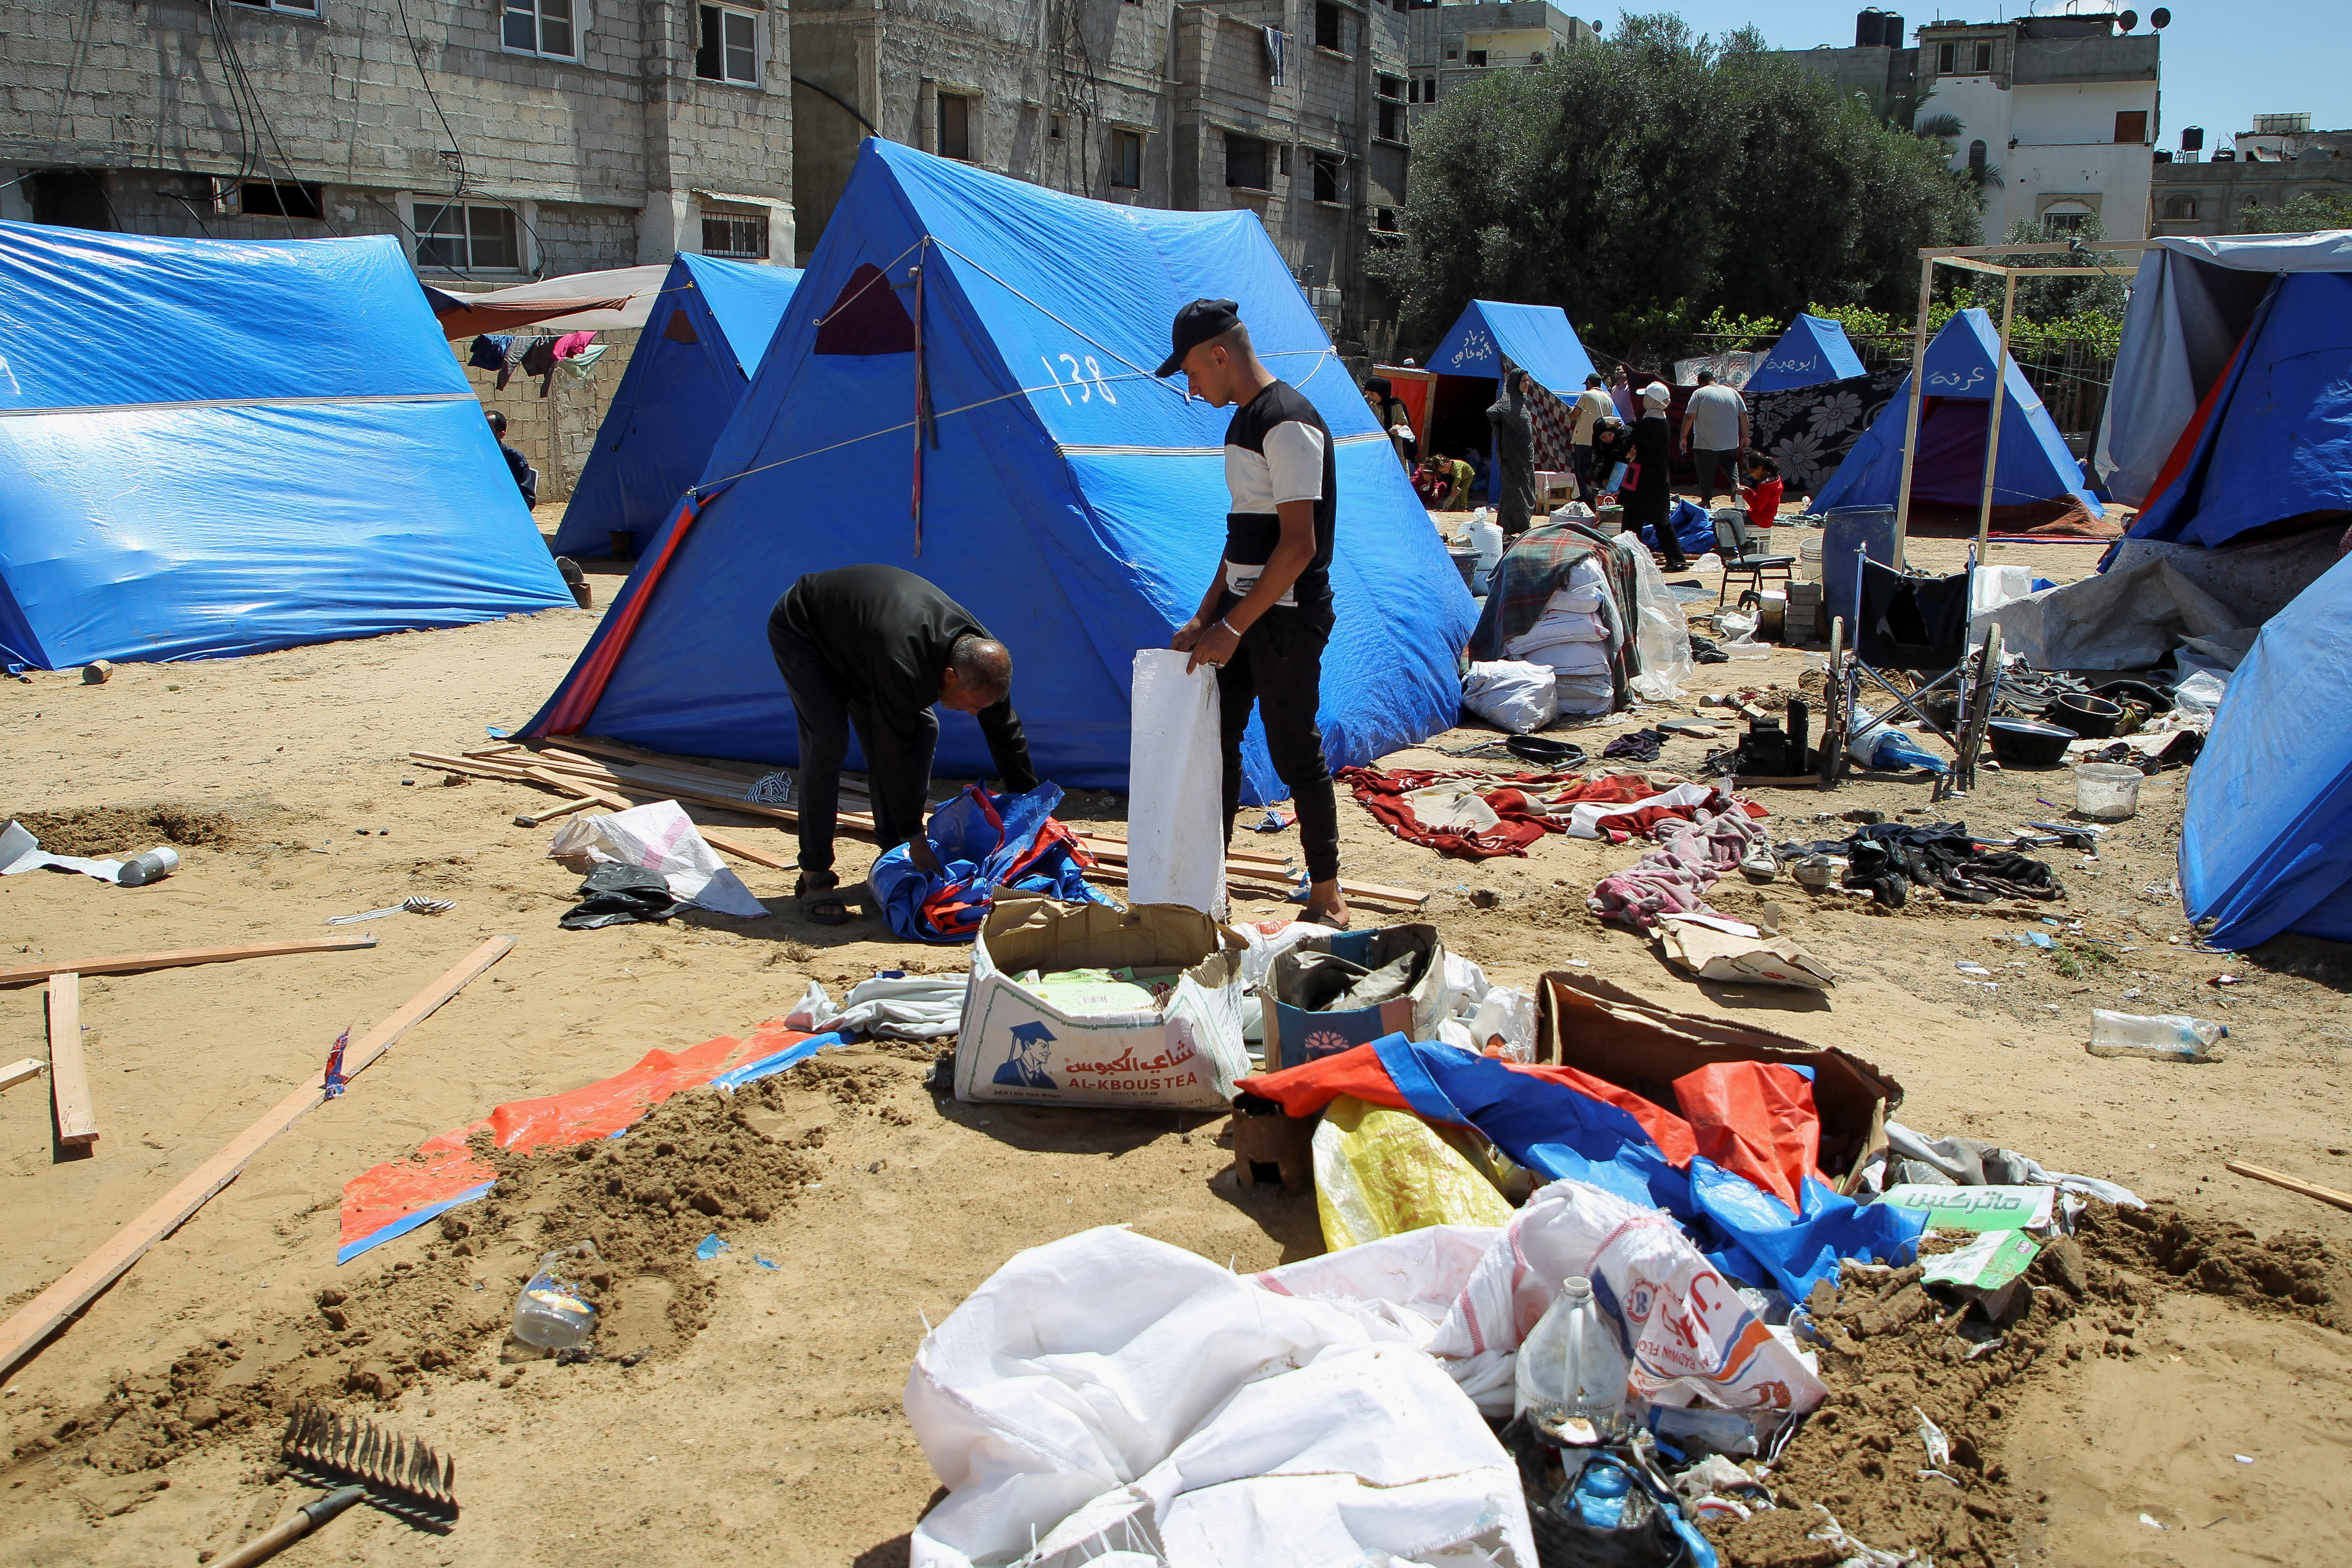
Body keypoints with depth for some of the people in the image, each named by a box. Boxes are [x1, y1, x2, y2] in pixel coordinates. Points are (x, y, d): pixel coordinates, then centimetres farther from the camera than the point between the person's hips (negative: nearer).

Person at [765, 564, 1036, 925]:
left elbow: (1007, 734, -8)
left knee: (923, 730, -4)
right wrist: (916, 839, -31)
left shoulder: (982, 655, -21)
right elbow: (895, 752, -37)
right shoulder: (902, 661, -44)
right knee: (827, 741, -21)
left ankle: (893, 852, 6)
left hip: (855, 637, 8)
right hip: (800, 631, -8)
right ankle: (814, 878, -13)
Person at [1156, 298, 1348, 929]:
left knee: (1295, 752, -2)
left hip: (1286, 617, -9)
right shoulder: (1244, 420, 13)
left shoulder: (1289, 423, -17)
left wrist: (1234, 627, -20)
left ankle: (1328, 900, 11)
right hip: (1244, 609, 10)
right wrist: (1206, 617, 14)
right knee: (1215, 737, 11)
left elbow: (1299, 545, -22)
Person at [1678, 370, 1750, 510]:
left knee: (1706, 471, 5)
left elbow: (1689, 417, -9)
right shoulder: (1733, 393, 9)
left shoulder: (1699, 394, -4)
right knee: (1730, 465, 22)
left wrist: (1684, 438, -2)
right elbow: (1744, 416, 8)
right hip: (1731, 443, 4)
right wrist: (1745, 437, 15)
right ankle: (1736, 484, -3)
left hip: (1706, 444, -4)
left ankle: (1706, 500, 9)